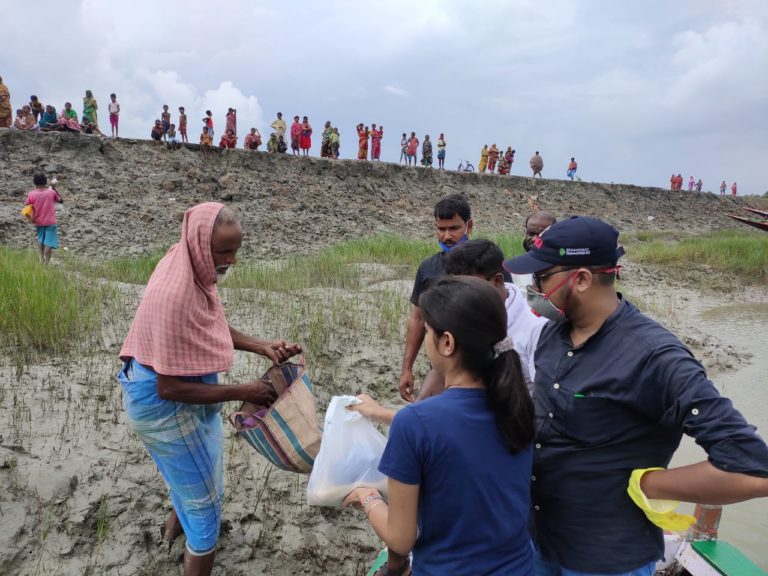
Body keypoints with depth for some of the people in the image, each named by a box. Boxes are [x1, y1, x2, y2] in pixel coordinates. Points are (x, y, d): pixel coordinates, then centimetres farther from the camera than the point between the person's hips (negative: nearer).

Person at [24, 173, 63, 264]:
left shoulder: (31, 194, -8)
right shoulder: (52, 192, -10)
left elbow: (26, 206, -2)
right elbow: (61, 200, 6)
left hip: (38, 222, 2)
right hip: (50, 222, -2)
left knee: (40, 240, 24)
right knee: (49, 243, 0)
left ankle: (41, 259, 26)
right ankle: (46, 262, -4)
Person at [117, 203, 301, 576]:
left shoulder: (191, 266, -8)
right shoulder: (175, 296, -36)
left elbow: (214, 326, 7)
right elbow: (170, 389, -30)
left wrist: (263, 347, -7)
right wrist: (242, 392, -25)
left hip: (175, 390, 10)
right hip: (166, 404, -10)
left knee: (189, 471, 35)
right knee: (205, 498, 8)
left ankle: (177, 524, 64)